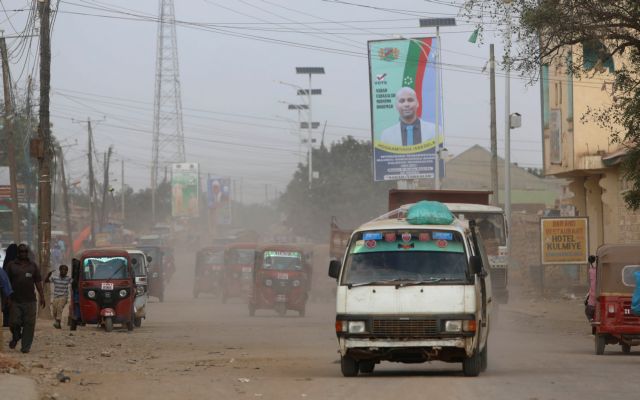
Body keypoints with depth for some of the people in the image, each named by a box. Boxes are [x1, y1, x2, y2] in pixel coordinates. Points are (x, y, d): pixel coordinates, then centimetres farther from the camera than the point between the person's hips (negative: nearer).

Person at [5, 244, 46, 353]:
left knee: (29, 324, -4)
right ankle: (16, 337, 30)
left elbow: (38, 282, 10)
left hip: (30, 300, 1)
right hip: (15, 300, -1)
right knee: (14, 322, -1)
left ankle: (26, 346, 2)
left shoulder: (33, 266, 10)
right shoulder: (11, 265, 6)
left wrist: (42, 296, 2)